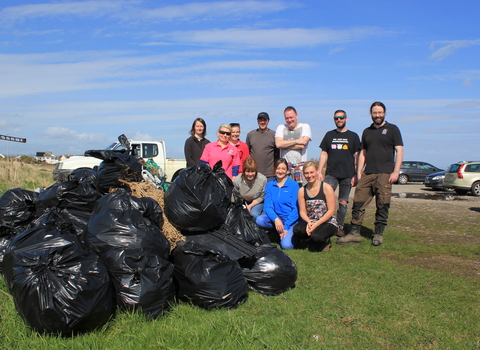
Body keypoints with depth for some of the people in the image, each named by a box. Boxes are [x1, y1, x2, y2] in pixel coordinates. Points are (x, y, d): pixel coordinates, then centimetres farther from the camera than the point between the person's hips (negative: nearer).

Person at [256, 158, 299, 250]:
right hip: (276, 217, 4)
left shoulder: (293, 185, -6)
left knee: (286, 245, -26)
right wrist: (276, 219, -23)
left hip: (291, 220, -4)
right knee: (259, 220, -26)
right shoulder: (270, 185, 4)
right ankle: (279, 231, -5)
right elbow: (267, 206, -3)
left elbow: (295, 209, -8)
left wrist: (286, 227, -15)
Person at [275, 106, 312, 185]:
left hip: (300, 165, -1)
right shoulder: (281, 128, 15)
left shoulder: (305, 127, 9)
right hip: (284, 165, 1)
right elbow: (278, 144, -4)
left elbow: (302, 145, -7)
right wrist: (297, 141, -4)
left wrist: (285, 144, 0)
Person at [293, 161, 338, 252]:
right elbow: (302, 211, 1)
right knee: (297, 229, -29)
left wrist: (316, 224, -21)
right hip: (310, 222, 3)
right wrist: (309, 222, -21)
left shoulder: (327, 188, -11)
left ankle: (325, 241, 5)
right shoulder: (302, 191, 1)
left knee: (316, 237, -34)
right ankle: (313, 238, 3)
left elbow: (331, 210, -12)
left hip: (327, 222, -3)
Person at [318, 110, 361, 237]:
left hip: (347, 175, 0)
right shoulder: (329, 135, 12)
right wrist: (319, 171, 3)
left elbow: (357, 156, 6)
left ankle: (340, 226, 14)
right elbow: (324, 154, 12)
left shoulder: (353, 136, 8)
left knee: (343, 202, 4)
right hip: (331, 174, 1)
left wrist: (356, 175, -1)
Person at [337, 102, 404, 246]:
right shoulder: (367, 131, 18)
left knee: (382, 206, -1)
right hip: (368, 174, 4)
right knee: (358, 203, -1)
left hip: (385, 174, -4)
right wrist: (359, 172, 10)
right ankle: (354, 233, 3)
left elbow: (399, 151, 0)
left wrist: (395, 172, -10)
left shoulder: (392, 129, 6)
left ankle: (378, 234, 9)